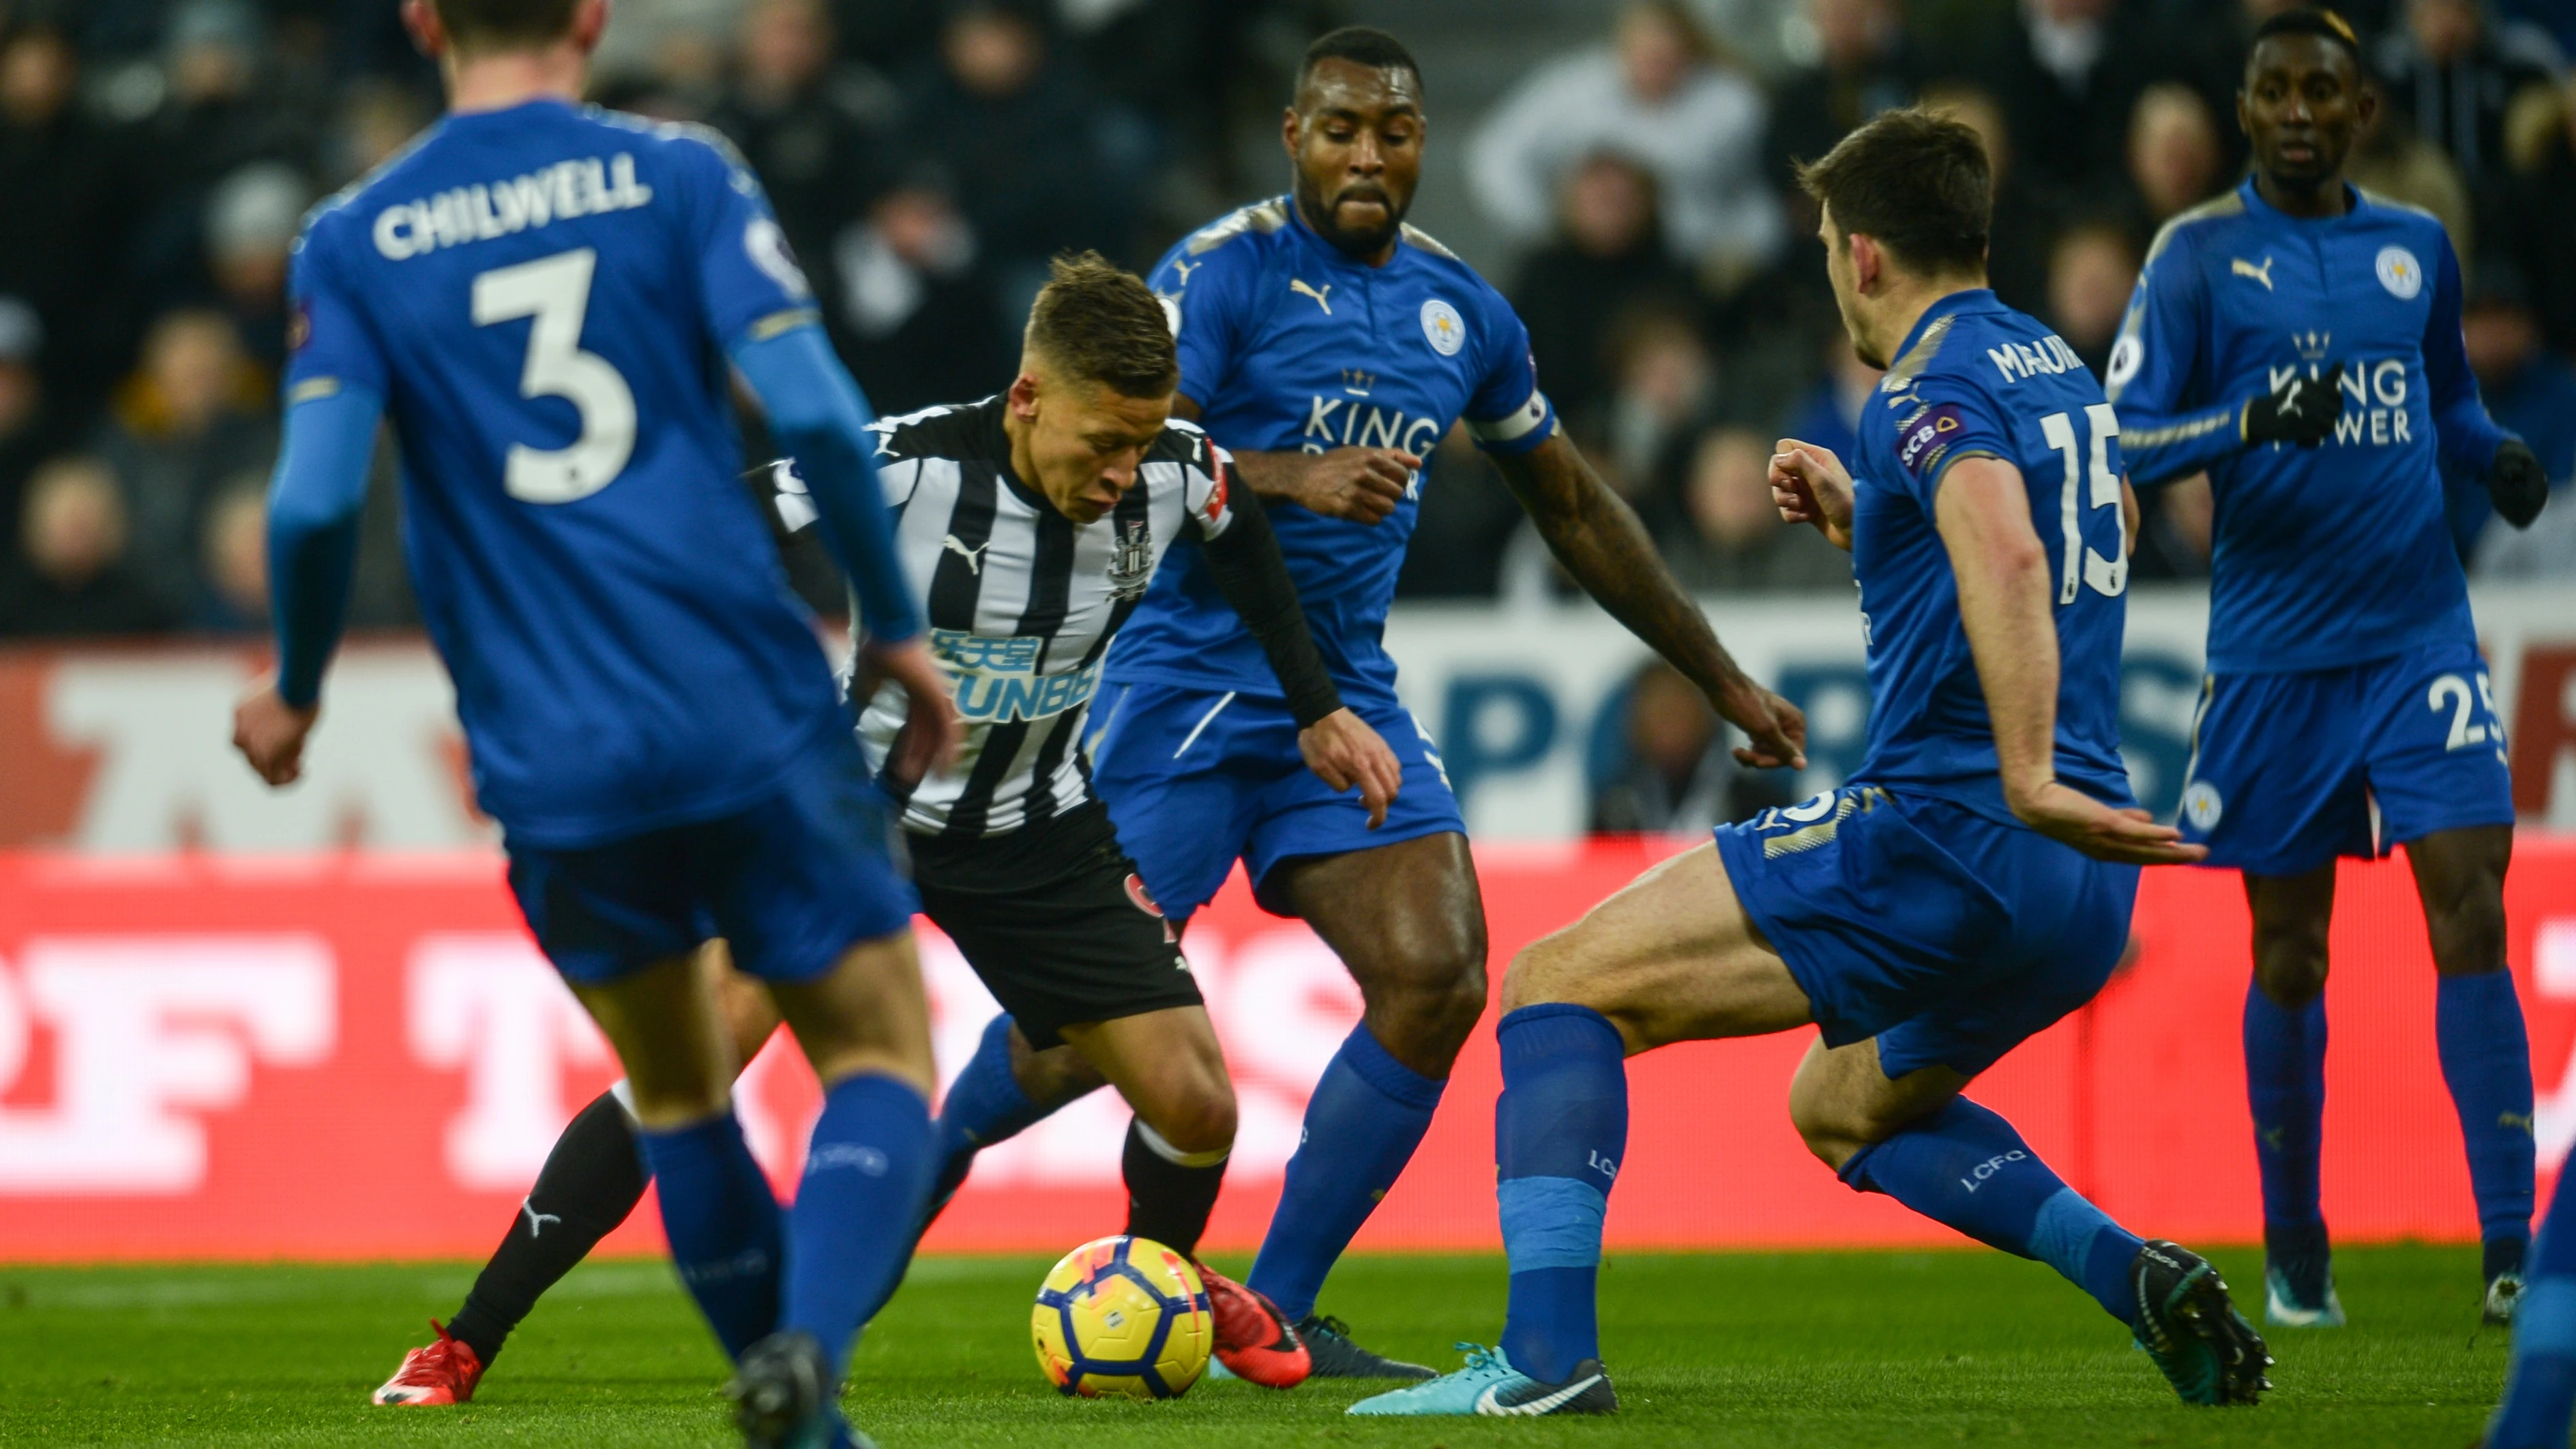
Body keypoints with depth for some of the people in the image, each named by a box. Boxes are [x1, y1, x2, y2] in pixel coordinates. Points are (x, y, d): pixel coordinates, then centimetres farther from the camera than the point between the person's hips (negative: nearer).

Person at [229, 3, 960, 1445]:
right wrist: (898, 630, 2)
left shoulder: (355, 242, 4)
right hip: (753, 718, -2)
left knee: (679, 1092, 21)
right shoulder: (680, 175, 0)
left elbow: (316, 504, -7)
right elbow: (817, 416, -10)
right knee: (879, 1056, 6)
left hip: (553, 767, 2)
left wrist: (294, 694, 12)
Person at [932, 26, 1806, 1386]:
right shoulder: (1222, 272, -9)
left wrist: (1722, 679, 24)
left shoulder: (1460, 310, 10)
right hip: (1185, 688, -5)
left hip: (1346, 699, 6)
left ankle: (1276, 1312, -2)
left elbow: (1572, 508, 22)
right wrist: (1293, 481, -33)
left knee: (1438, 981, -12)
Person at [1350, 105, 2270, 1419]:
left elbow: (2005, 557, -31)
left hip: (1944, 840, -9)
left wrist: (2027, 779, -36)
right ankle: (2128, 1270, 11)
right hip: (2085, 907, 9)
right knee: (1842, 1106, 33)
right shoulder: (2053, 366, 19)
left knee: (1558, 981, -4)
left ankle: (1547, 1355, -17)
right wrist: (1861, 521, 25)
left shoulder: (1932, 389, -10)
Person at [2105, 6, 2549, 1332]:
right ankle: (2294, 1254, 20)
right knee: (2289, 952, 5)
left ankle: (2509, 1246, -12)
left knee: (2470, 909, -11)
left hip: (2421, 636, 2)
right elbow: (2127, 437, -7)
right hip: (2273, 652, -2)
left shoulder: (2418, 247, 9)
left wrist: (2496, 455, 2)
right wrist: (2254, 421, -24)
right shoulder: (2199, 253, -2)